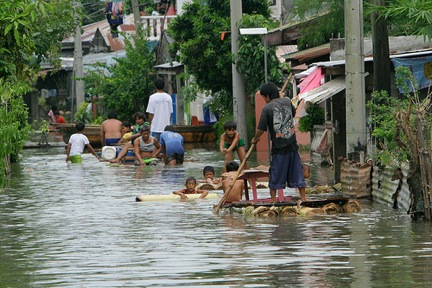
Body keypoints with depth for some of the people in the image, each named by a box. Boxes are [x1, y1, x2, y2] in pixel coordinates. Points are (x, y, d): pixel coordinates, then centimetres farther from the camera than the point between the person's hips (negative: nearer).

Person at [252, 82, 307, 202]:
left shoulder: (267, 108, -10)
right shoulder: (287, 101, 5)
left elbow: (261, 129, -8)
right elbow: (293, 113, 26)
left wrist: (255, 139, 9)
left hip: (278, 148, -4)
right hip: (292, 145, 4)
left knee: (275, 175, 5)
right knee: (297, 172, 9)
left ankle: (273, 200, 7)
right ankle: (303, 198, 8)